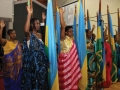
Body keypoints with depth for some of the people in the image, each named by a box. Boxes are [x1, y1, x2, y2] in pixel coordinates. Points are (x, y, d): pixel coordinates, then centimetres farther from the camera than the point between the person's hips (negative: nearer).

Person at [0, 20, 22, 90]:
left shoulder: (18, 42, 10)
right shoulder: (6, 42, -5)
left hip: (17, 65, 4)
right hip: (9, 65, -4)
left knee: (17, 79, 10)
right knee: (10, 80, 2)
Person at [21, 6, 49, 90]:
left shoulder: (40, 35, 12)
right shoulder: (29, 34, -9)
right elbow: (26, 30, -32)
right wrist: (29, 14, -32)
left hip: (41, 62, 7)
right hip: (32, 62, -7)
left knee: (41, 80, 13)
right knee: (33, 80, 0)